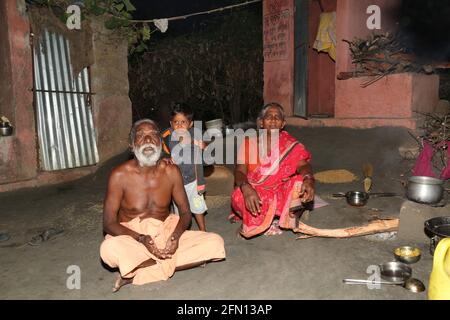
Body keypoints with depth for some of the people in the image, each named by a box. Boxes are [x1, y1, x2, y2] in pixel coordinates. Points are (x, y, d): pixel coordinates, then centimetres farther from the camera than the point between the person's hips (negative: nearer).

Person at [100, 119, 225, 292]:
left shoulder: (171, 171, -4)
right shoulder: (120, 175, -12)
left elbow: (185, 212, 2)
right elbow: (109, 223, -11)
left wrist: (176, 235, -21)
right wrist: (141, 239, -28)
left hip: (165, 234, 4)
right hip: (131, 237, -4)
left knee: (215, 243, -16)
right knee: (109, 250, -37)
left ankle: (136, 273, -16)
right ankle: (169, 261, -15)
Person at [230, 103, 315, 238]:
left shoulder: (291, 145, 0)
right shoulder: (248, 143, -4)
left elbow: (303, 165, -15)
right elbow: (240, 171, -14)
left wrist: (309, 179, -39)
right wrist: (246, 188, -37)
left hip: (281, 194, 2)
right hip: (253, 193, -1)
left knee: (300, 183, -25)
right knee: (239, 195, -33)